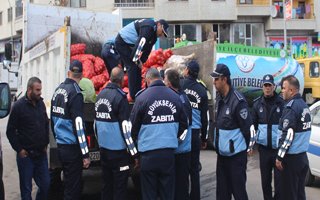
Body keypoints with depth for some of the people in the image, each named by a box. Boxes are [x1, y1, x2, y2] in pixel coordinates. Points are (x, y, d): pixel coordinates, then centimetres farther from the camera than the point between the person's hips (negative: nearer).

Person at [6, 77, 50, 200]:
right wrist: (19, 149, -10)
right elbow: (10, 131, -8)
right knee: (26, 189, 3)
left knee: (46, 185, 7)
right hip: (26, 155, -5)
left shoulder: (41, 103, 6)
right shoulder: (19, 106, -9)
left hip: (41, 154, 5)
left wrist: (45, 143, 12)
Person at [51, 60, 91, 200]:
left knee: (68, 182, 20)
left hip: (60, 145, 8)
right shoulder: (75, 93, -16)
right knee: (73, 188, -1)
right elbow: (78, 125, -20)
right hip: (72, 147, -8)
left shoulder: (58, 90, 7)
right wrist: (85, 154, -17)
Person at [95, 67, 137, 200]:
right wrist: (134, 151, -12)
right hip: (118, 149, -7)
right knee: (119, 186, 0)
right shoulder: (120, 97, -15)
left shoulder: (100, 95, 7)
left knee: (107, 183, 17)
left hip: (103, 148, 7)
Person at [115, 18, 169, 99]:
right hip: (122, 42, -10)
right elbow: (140, 43, -32)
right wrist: (137, 60, -27)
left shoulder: (153, 34, 8)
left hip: (129, 43, 10)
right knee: (132, 67, -13)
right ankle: (134, 96, -10)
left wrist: (141, 61, -3)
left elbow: (147, 49, 8)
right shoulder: (149, 27, -25)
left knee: (137, 67, 9)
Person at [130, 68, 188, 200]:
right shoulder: (175, 96, 0)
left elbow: (133, 126, -2)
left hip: (149, 153, -3)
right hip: (169, 152, 3)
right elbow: (183, 124, 8)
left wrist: (139, 141, 17)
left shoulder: (142, 97, -9)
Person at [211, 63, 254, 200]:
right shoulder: (220, 98, 7)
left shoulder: (238, 101, -19)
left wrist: (244, 148, -5)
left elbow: (247, 128, -15)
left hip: (236, 154, -8)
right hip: (222, 153, 8)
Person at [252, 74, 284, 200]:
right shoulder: (257, 103, 4)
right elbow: (253, 125, 10)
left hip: (279, 147, -3)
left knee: (279, 179, 1)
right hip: (263, 147, 3)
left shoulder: (282, 103, -5)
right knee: (265, 179, 12)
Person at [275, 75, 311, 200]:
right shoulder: (304, 105, 11)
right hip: (303, 156, 9)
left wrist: (280, 157, -16)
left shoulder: (291, 107, -16)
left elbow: (288, 135, -21)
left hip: (291, 158, -8)